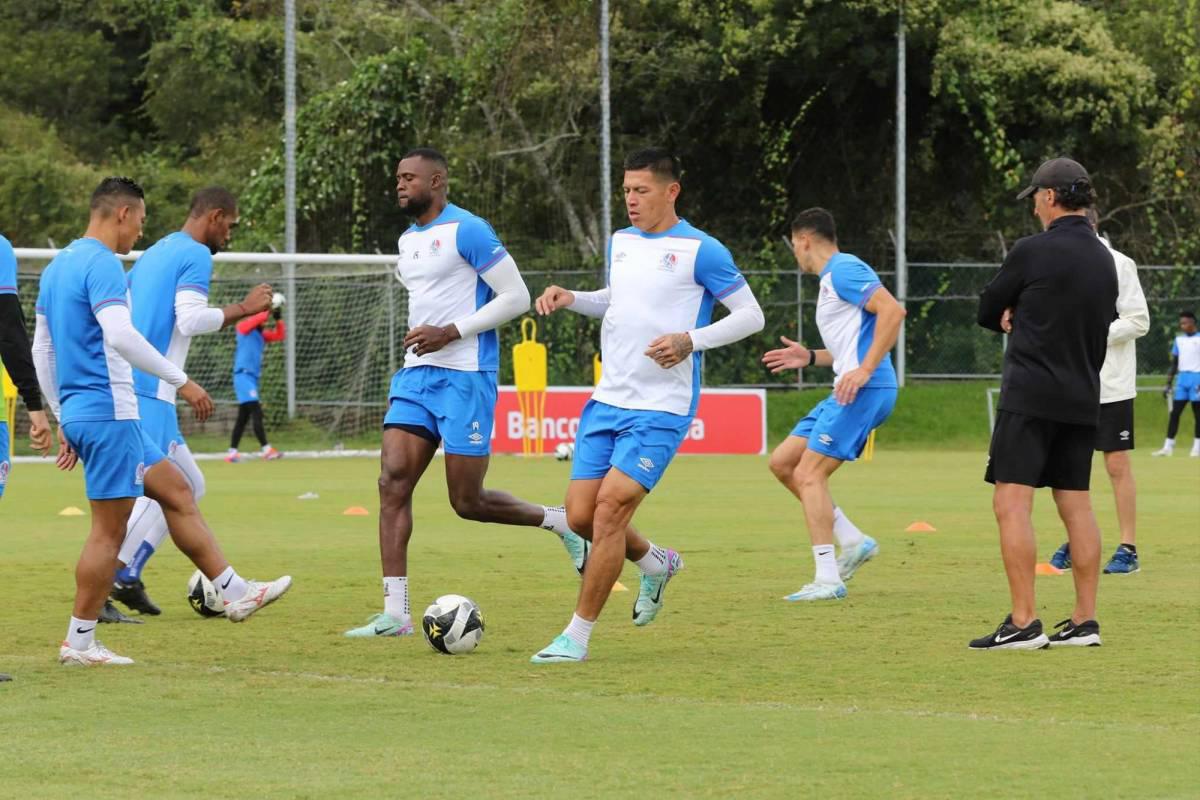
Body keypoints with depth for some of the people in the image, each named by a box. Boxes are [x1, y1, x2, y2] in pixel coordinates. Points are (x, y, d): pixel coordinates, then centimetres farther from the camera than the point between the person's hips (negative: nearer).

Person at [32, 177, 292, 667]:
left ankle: (236, 592, 16)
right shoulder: (102, 265, -13)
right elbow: (119, 336, -27)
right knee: (109, 529, -4)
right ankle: (79, 643, 0)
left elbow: (41, 350, 21)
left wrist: (63, 420, 24)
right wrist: (182, 382, -21)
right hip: (107, 411, -10)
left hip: (78, 412, 10)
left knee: (175, 491, 15)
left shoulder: (58, 267, 16)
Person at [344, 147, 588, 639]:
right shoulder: (407, 241, 16)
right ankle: (395, 615, -10)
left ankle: (561, 522, 21)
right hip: (415, 376, 8)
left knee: (468, 502, -6)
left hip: (465, 377, -8)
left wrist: (450, 332, -17)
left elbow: (516, 297, -13)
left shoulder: (467, 231, -10)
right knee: (393, 481, -8)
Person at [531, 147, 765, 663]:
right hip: (607, 401, 7)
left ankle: (577, 637, -7)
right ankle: (656, 564, 34)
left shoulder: (700, 250, -9)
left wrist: (690, 340, -21)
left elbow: (751, 315, -7)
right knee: (581, 516, 3)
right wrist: (572, 299, 9)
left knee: (610, 508, -16)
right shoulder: (620, 242, 12)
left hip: (661, 409, -7)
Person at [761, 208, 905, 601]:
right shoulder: (833, 277, 23)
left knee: (809, 474, -12)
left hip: (864, 390, -10)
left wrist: (864, 370, -25)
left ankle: (827, 579, -13)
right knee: (782, 462, 10)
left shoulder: (843, 270, -9)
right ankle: (853, 542, 9)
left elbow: (892, 310, -22)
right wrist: (809, 357, 24)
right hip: (851, 392, 10)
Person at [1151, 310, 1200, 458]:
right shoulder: (1179, 339, 13)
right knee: (1175, 413, -1)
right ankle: (1168, 447, -1)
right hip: (1182, 379, 5)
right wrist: (1168, 384, 12)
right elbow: (1174, 363, 16)